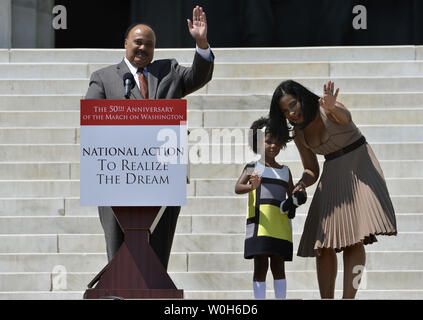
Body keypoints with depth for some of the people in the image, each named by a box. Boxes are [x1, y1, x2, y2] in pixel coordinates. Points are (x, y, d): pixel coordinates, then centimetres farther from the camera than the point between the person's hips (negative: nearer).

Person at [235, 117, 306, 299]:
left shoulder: (285, 171, 18)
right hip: (259, 221, -4)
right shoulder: (253, 168, 5)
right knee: (261, 265, -4)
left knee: (278, 266, 4)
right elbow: (238, 188, -8)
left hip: (280, 223, 4)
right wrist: (251, 187, -30)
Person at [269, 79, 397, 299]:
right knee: (323, 245, 1)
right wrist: (302, 184, -12)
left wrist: (332, 108, -66)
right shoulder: (299, 134, 2)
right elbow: (312, 170, 12)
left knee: (354, 239, -20)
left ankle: (348, 298, -25)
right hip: (332, 174, 7)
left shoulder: (325, 110, -17)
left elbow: (345, 118, -42)